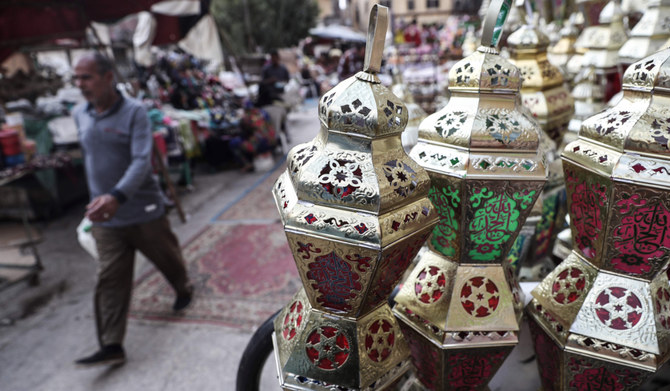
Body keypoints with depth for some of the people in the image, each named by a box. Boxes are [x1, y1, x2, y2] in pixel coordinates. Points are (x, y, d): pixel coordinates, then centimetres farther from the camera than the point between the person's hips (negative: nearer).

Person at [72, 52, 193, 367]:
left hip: (144, 211, -4)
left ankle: (184, 289, 47)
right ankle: (111, 346, 7)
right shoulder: (80, 114, 5)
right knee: (109, 280, 2)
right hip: (104, 217, 4)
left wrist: (117, 197, -39)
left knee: (167, 258, 16)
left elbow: (142, 161, -25)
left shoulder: (134, 112, -14)